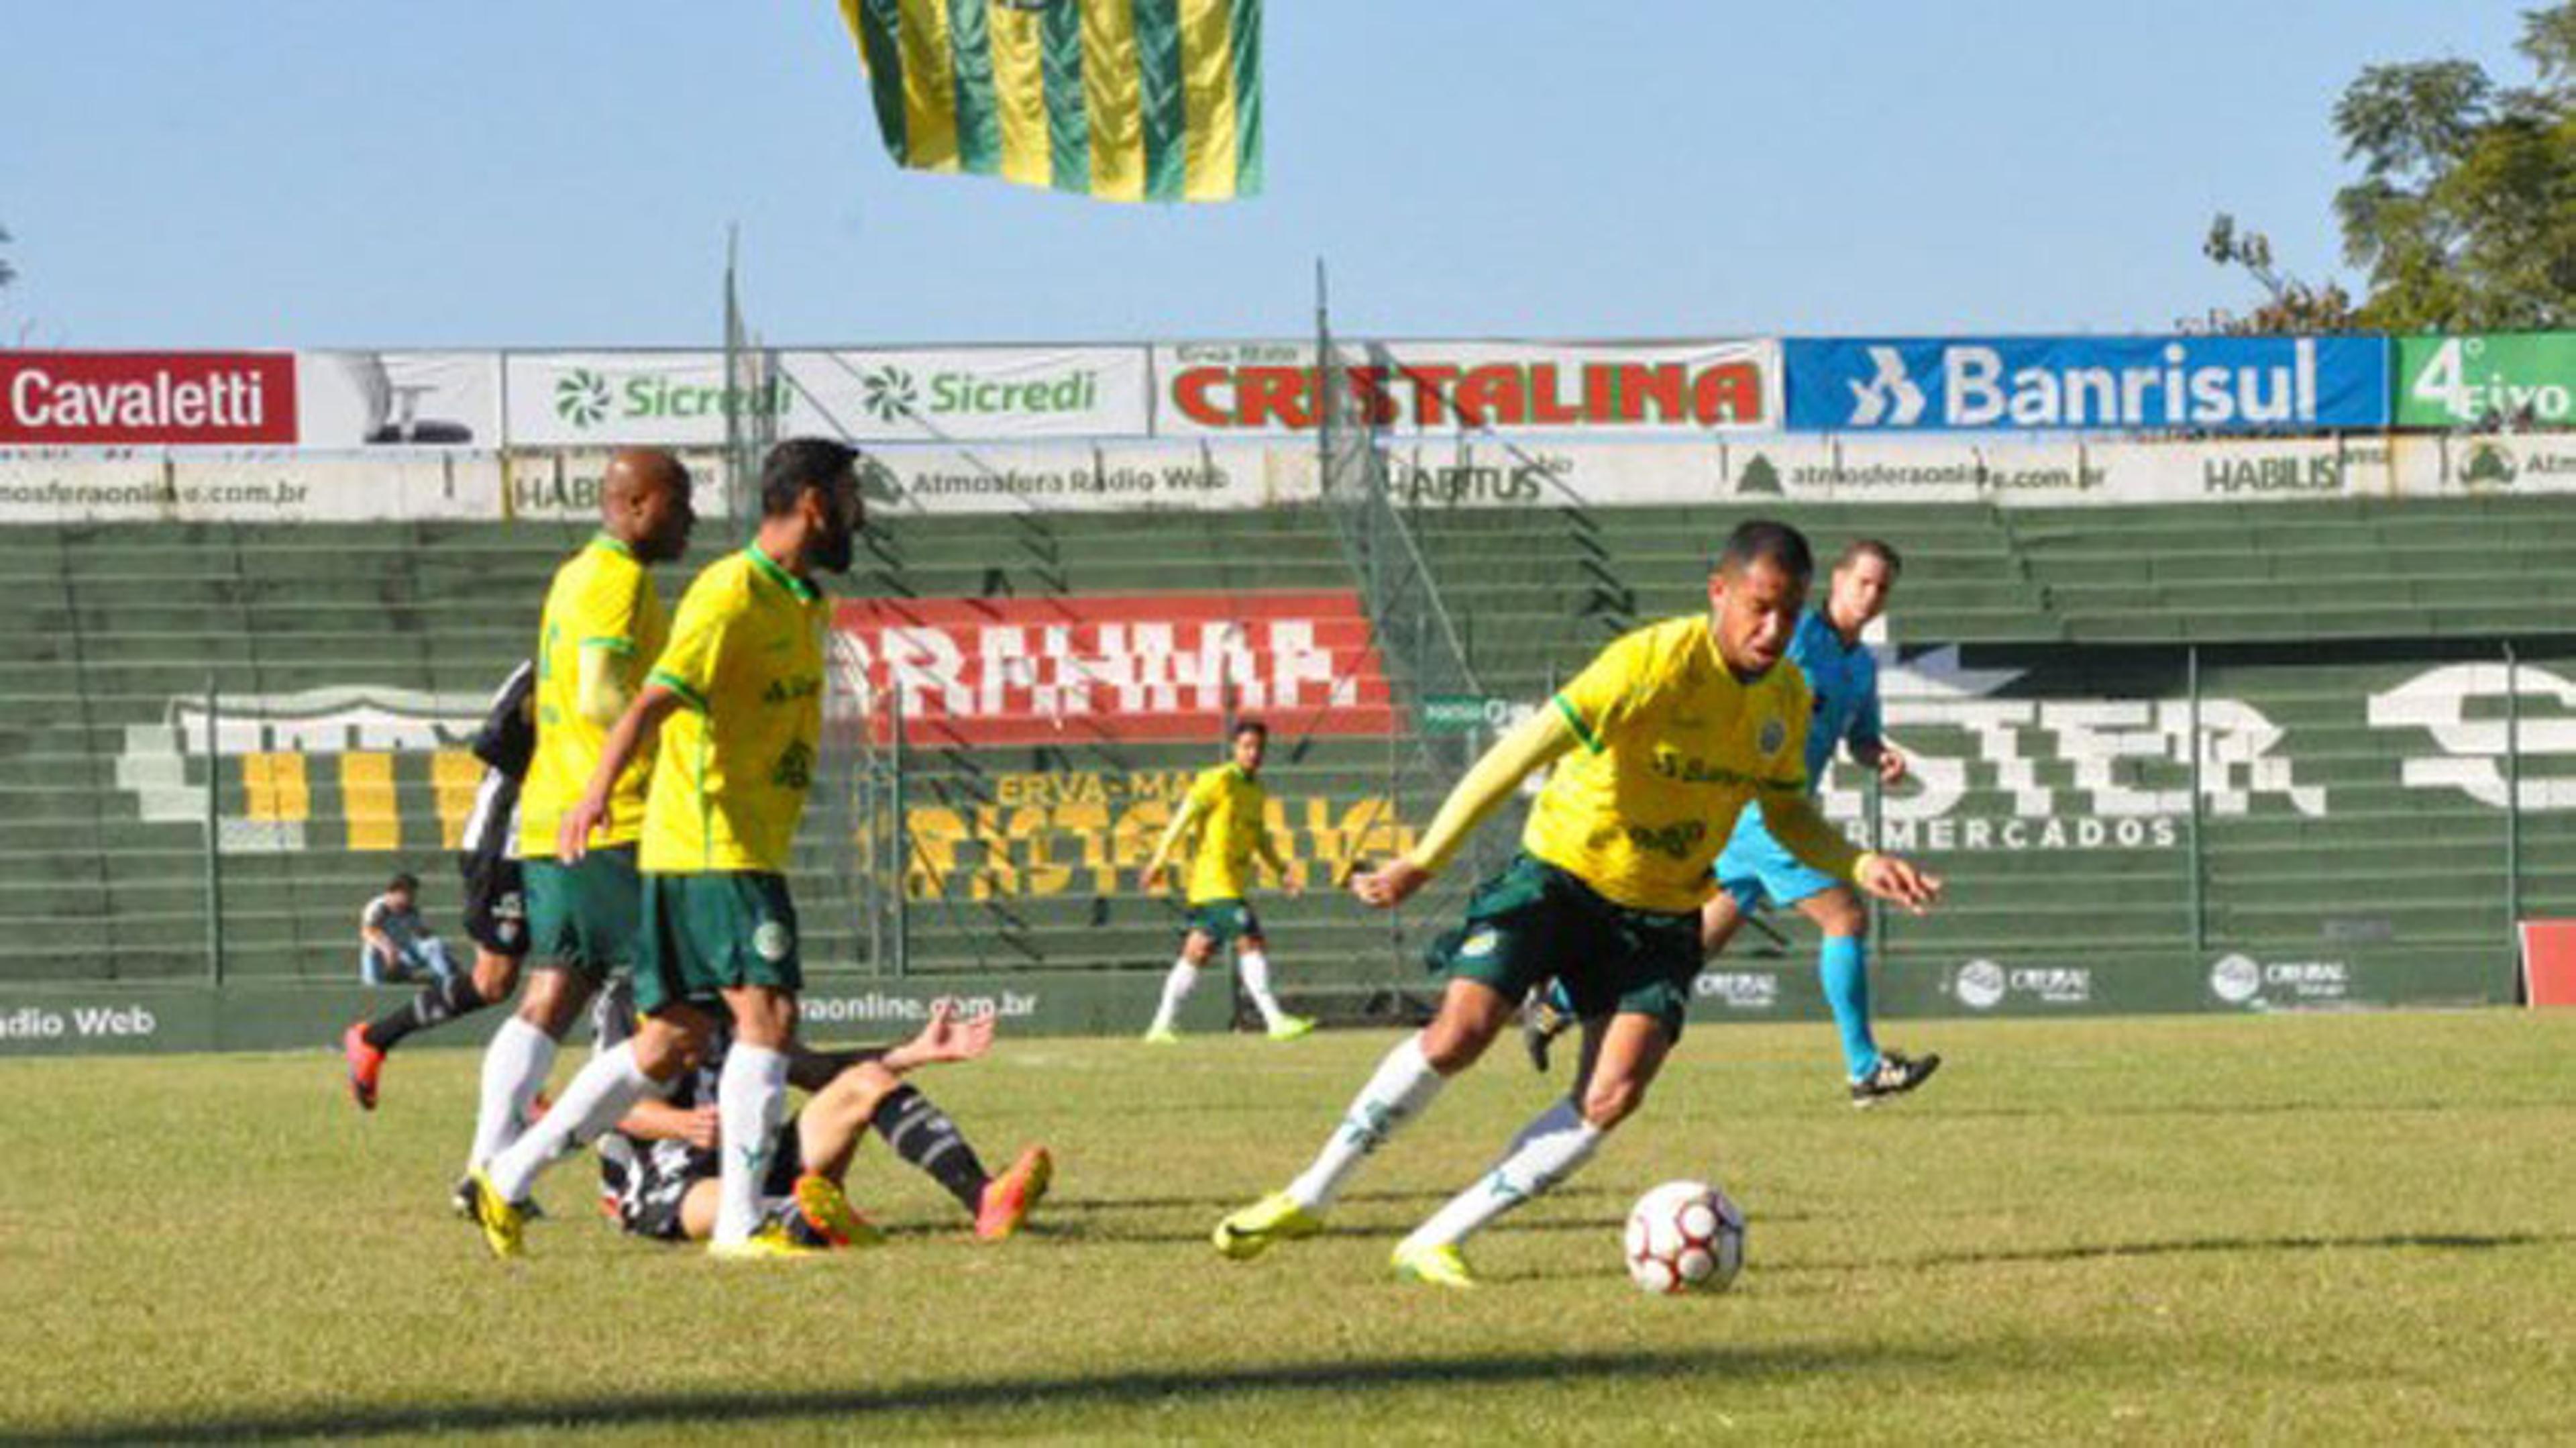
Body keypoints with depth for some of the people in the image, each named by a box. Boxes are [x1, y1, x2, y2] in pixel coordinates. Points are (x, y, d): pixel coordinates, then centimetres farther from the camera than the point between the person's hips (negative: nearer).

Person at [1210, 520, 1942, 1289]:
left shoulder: (1787, 698, -2)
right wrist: (1423, 862, -30)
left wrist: (1861, 866, -4)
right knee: (1460, 1032, -20)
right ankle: (1308, 1198, -1)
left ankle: (1437, 1242, -6)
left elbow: (1788, 815, 15)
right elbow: (1526, 749, -25)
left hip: (1660, 914, 5)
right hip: (1563, 872, -5)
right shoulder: (1657, 662, -22)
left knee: (1614, 1095, -15)